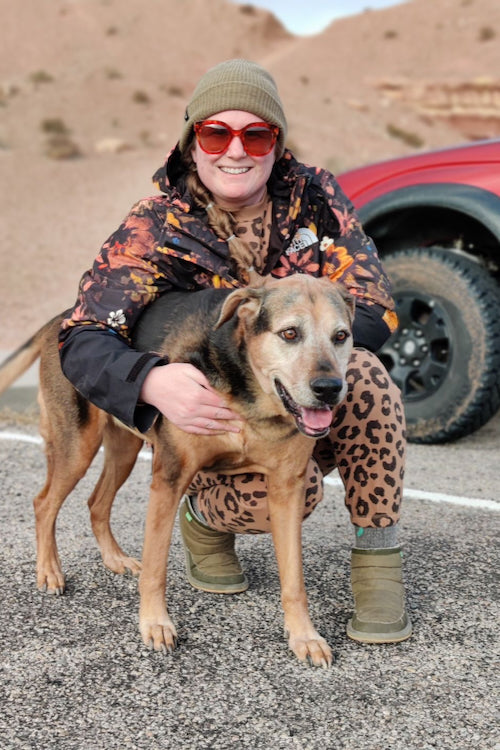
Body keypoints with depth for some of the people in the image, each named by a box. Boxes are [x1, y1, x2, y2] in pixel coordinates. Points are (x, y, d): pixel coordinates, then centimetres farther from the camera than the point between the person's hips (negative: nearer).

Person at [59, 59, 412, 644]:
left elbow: (374, 310, -13)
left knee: (362, 369, -29)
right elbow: (83, 340, -20)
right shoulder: (155, 230, -12)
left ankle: (377, 561, -14)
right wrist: (152, 382, -43)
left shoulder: (315, 197, -7)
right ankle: (204, 516, 5)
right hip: (212, 421, -2)